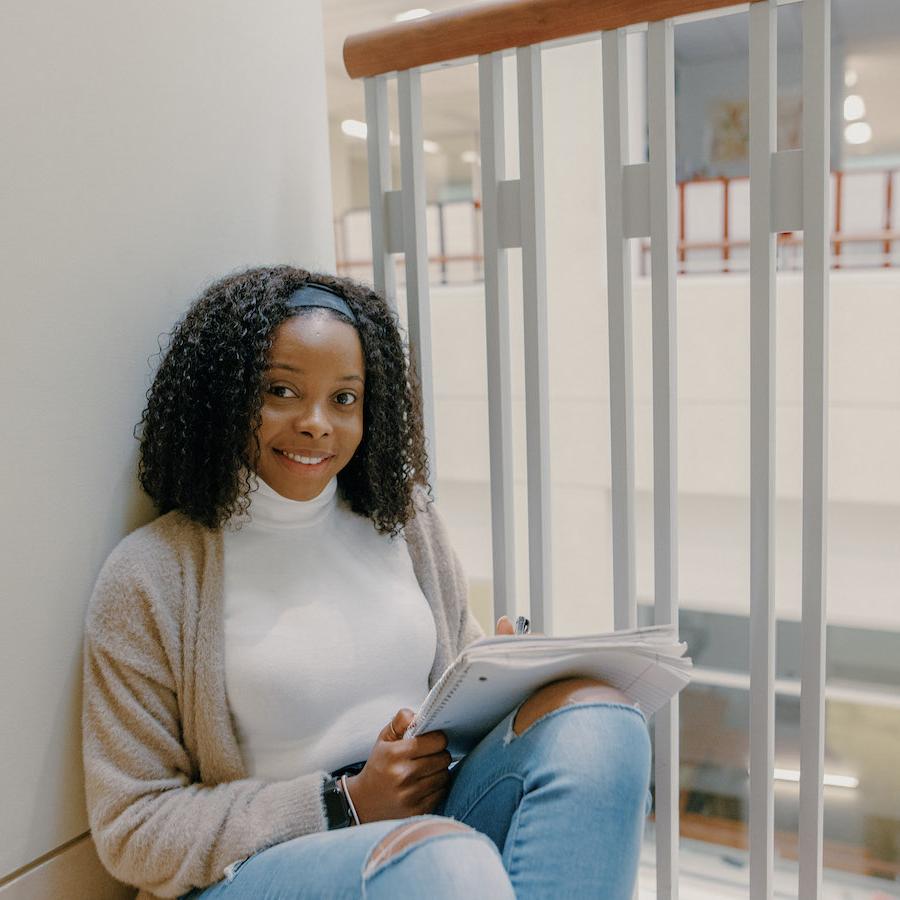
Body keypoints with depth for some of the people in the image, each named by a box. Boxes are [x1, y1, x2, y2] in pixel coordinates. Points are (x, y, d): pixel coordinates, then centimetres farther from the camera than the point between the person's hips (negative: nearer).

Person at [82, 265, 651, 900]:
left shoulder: (406, 519, 8)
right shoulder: (149, 578, -6)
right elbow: (131, 832, -5)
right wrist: (346, 804, -15)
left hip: (434, 819, 6)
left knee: (594, 716, -23)